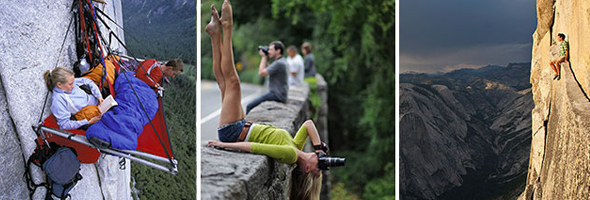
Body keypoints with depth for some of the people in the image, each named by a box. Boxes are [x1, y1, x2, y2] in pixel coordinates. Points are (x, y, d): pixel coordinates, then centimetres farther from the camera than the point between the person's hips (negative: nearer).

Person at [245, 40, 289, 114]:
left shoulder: (279, 63, -20)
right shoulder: (283, 61, 14)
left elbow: (261, 73, -17)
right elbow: (266, 70, 23)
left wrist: (264, 57, -8)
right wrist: (266, 58, 12)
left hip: (276, 96, -11)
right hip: (279, 94, 11)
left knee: (250, 106, -11)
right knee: (252, 104, 19)